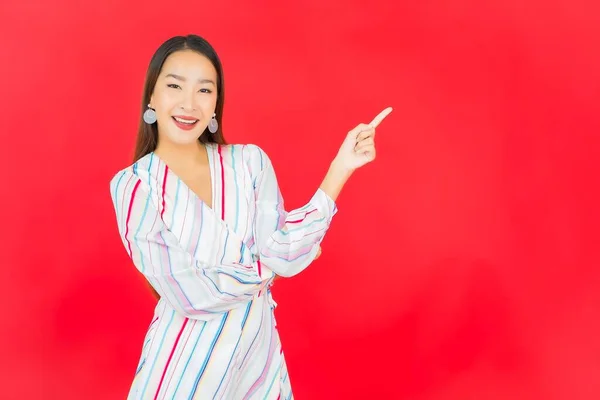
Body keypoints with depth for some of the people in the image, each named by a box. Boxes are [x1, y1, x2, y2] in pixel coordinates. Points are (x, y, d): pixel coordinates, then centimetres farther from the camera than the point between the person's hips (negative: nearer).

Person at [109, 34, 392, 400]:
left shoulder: (250, 162, -2)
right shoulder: (132, 185, -11)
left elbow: (278, 254, -14)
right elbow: (191, 294, -17)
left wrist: (341, 167, -16)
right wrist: (288, 257, -7)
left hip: (256, 353, 3)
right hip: (184, 361, -3)